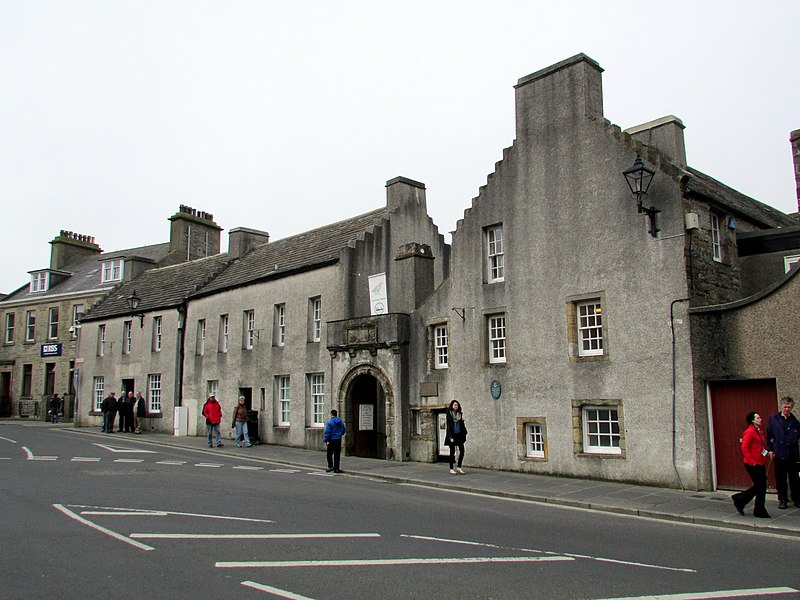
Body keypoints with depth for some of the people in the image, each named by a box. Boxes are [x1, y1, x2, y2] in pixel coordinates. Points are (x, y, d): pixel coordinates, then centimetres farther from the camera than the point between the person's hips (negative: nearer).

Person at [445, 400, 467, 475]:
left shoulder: (460, 414, 9)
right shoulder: (449, 414, -4)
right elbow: (448, 426, -8)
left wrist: (462, 420, -4)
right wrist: (450, 437, -13)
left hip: (459, 435, 4)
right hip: (452, 435, -4)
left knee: (462, 450, -4)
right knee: (452, 452, 2)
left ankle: (459, 467, 9)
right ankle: (451, 469, 10)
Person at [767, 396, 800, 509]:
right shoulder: (773, 419, 3)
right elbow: (769, 435, 10)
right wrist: (770, 449, 7)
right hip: (779, 455, 0)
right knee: (780, 479, 6)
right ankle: (782, 500, 16)